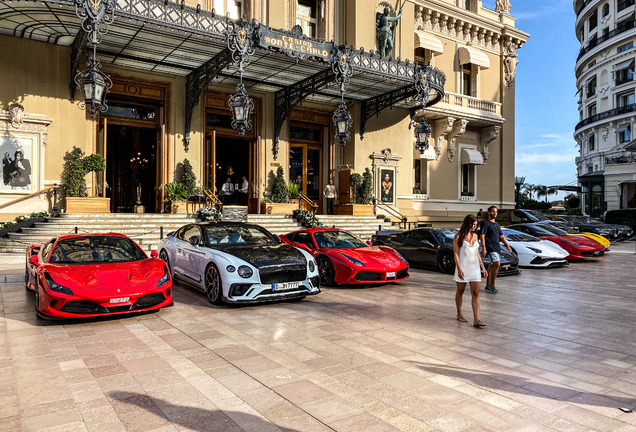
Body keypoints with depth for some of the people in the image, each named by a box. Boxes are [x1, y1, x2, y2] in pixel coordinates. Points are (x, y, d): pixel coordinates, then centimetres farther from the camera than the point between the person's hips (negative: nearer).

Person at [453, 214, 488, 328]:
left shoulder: (475, 235, 11)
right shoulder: (458, 237, -6)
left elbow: (477, 252, 18)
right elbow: (456, 254, -9)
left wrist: (482, 266, 15)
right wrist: (459, 269, -17)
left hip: (475, 267, 5)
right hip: (463, 267, -5)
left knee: (476, 293, -3)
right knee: (460, 291, 10)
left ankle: (476, 320, -5)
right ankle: (459, 314, 28)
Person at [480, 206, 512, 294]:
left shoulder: (497, 224, 20)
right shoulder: (485, 223, -6)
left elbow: (501, 236, 24)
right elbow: (482, 236, -14)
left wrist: (508, 246, 14)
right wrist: (483, 248, -23)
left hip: (497, 247, 8)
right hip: (490, 247, -8)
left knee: (492, 266, 11)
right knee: (497, 264, -18)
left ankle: (488, 286, 18)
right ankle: (492, 285, -9)